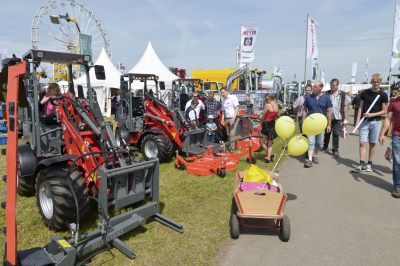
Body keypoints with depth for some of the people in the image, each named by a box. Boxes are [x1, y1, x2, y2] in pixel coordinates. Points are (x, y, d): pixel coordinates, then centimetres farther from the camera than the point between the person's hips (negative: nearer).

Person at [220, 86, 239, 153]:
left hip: (233, 119, -7)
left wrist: (234, 118, -21)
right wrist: (222, 119, 8)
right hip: (227, 119, 7)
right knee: (228, 134, 7)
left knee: (232, 134, -15)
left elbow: (237, 108, -12)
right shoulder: (223, 100, 17)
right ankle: (230, 148, 17)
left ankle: (232, 150, -15)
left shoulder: (233, 97, -4)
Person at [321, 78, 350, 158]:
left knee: (336, 134, 1)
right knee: (327, 133, 11)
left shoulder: (343, 95, 6)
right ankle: (325, 147, 29)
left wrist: (345, 119, 6)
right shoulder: (326, 93, 0)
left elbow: (345, 107, 9)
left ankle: (335, 150, 9)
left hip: (338, 118, 1)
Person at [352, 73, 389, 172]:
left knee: (372, 144, 6)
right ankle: (361, 164, -1)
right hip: (364, 121, 1)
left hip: (375, 122, -1)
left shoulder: (383, 95, -1)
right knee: (362, 143, -5)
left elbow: (384, 111, 0)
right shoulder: (365, 93, 4)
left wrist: (372, 114, -14)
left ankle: (369, 164, 17)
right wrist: (358, 120, 0)